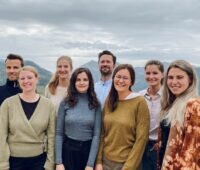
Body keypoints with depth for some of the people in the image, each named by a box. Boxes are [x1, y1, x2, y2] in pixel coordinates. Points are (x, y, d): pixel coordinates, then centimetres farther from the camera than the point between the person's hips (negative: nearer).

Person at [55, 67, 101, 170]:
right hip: (68, 150, 0)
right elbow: (59, 133, -2)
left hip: (88, 150, 0)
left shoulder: (95, 105, -1)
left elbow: (96, 134, -5)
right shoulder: (65, 103, -2)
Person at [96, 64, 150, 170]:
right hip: (105, 160, 4)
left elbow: (141, 139, -14)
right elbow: (102, 133, 4)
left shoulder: (139, 102, -13)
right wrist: (98, 161, -1)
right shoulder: (109, 101, 2)